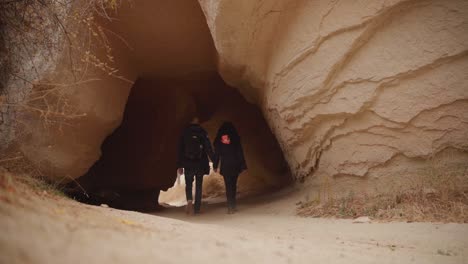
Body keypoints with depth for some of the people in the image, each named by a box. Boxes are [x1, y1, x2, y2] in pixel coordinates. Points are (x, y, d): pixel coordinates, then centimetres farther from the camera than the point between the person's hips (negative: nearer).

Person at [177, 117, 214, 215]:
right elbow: (209, 149, -5)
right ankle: (197, 208, 9)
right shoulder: (203, 133, -1)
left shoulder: (184, 133, 2)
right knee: (198, 186, 9)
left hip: (188, 164, 0)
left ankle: (189, 200, -18)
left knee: (188, 184, 10)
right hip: (200, 164, 0)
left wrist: (179, 166, 5)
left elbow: (180, 150, 2)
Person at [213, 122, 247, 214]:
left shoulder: (218, 142, -1)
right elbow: (240, 154, -2)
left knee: (228, 186, 0)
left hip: (225, 167, -1)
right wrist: (243, 166, 1)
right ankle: (232, 205, 18)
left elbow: (216, 154, 0)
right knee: (233, 185, 14)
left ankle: (231, 207, -10)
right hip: (235, 166, 1)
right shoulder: (236, 140, -1)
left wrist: (215, 166, 6)